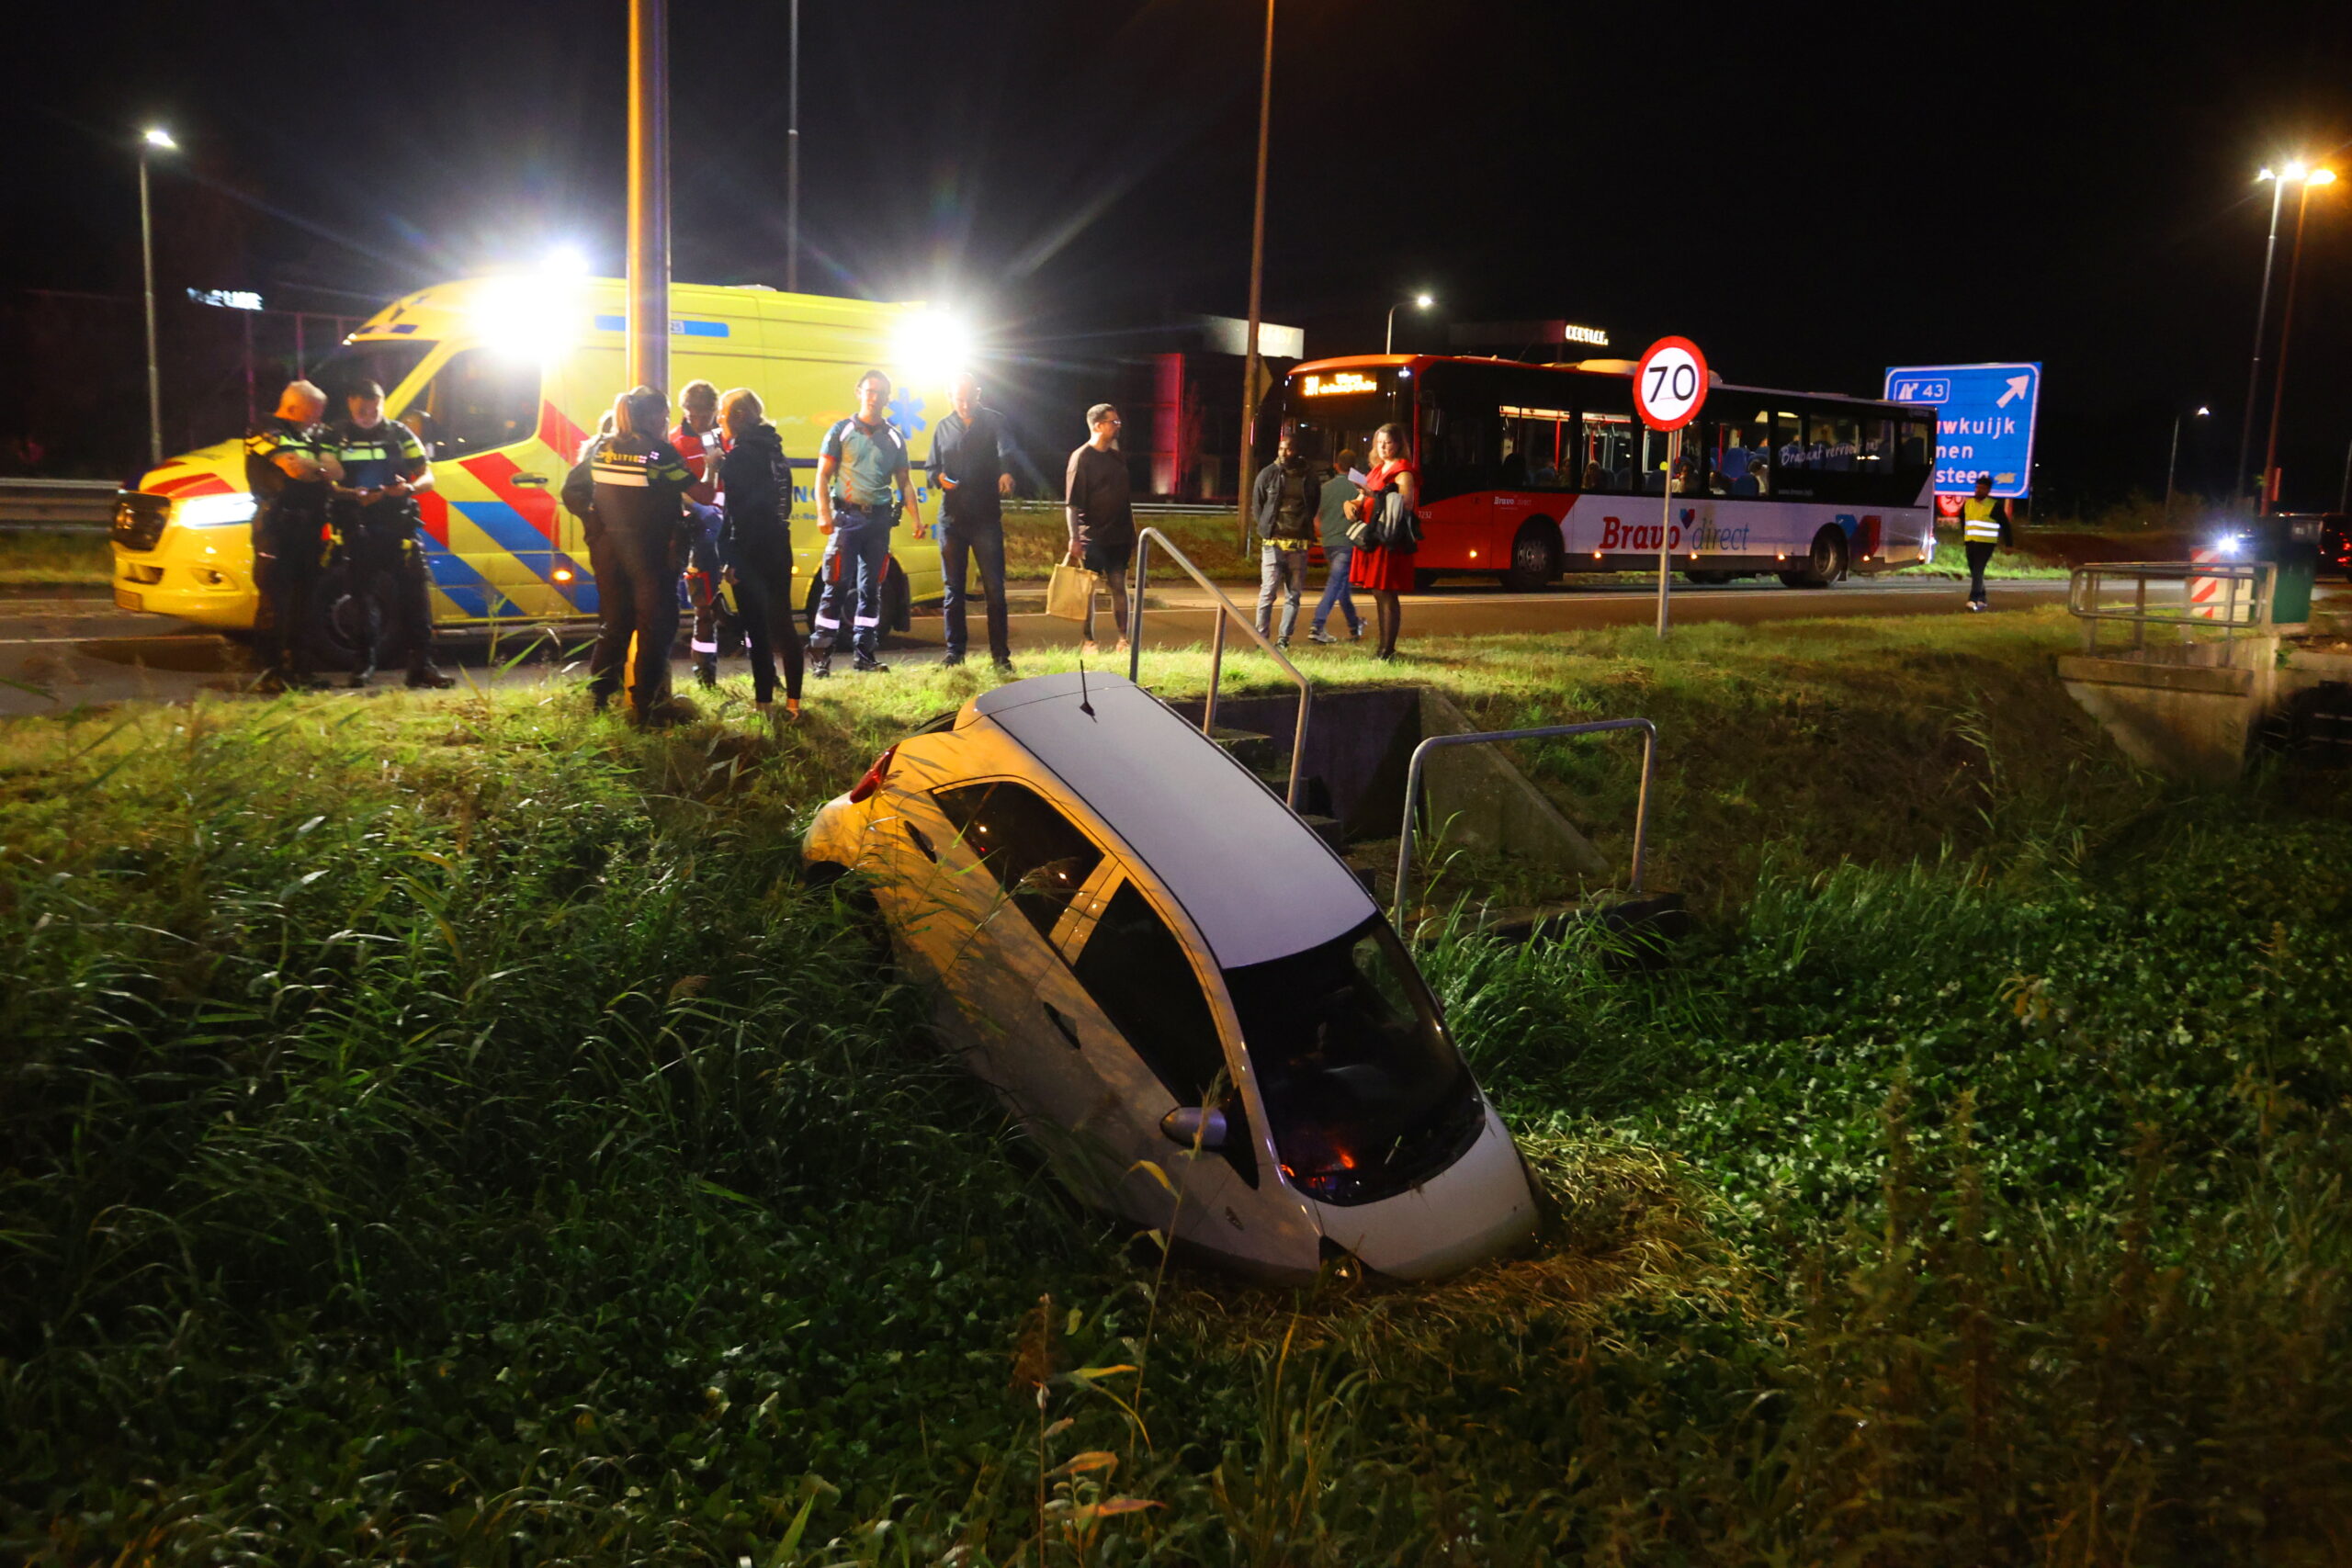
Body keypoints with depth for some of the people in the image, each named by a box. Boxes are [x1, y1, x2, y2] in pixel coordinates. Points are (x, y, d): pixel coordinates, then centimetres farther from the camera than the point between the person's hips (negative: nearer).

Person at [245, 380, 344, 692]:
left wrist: (311, 468, -13)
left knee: (304, 600, 11)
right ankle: (270, 672, -5)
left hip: (308, 526, 8)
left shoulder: (315, 435, 18)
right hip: (276, 525, -8)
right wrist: (322, 468, -1)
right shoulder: (267, 434, -6)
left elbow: (336, 472, 5)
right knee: (275, 601, -7)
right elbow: (296, 468, -20)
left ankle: (299, 670, 18)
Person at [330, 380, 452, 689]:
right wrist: (353, 495, -17)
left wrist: (410, 487, -14)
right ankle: (366, 661, 12)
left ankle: (421, 665, -6)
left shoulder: (400, 434, 10)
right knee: (364, 594, 3)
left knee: (415, 593, -7)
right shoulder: (337, 437, 7)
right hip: (358, 528, 0)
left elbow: (427, 477, 8)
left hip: (399, 527, 0)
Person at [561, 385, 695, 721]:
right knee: (655, 626, 3)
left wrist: (594, 523, 11)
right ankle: (646, 704, 1)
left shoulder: (601, 448, 5)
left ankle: (598, 700, 16)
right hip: (649, 553, -5)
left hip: (607, 551, 6)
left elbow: (572, 493, 7)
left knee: (612, 624, 15)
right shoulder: (660, 452, -11)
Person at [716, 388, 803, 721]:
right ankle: (793, 702, 17)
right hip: (779, 547, 8)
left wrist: (731, 559, -15)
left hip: (751, 553, -8)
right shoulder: (773, 449, 11)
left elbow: (738, 512, -17)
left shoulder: (740, 455, -13)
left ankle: (765, 705, -1)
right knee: (783, 624, 13)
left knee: (757, 630, -3)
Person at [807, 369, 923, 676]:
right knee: (837, 586, -9)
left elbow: (904, 481, 16)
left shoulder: (894, 437, 13)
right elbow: (822, 475, 0)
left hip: (879, 519, 4)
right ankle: (820, 654, -5)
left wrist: (917, 519, 5)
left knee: (871, 589, 8)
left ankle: (864, 654, 14)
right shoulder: (841, 431, 3)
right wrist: (823, 513, -13)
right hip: (847, 517, -4)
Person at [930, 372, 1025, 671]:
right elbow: (932, 469, 17)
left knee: (994, 588, -3)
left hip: (986, 517, -3)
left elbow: (1006, 449, -18)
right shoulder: (944, 427, 13)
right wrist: (940, 478, -8)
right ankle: (954, 652, 14)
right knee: (954, 589, 7)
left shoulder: (993, 421, 2)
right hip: (951, 518, 3)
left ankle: (1001, 656, 2)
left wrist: (1006, 472, -40)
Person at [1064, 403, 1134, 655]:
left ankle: (1123, 640, 9)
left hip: (1118, 536, 6)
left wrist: (1133, 534, 16)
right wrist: (1074, 538, -17)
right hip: (1092, 537, -6)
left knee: (1119, 586, 5)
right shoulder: (1081, 458, -8)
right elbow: (1072, 503, -11)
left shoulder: (1117, 458, 12)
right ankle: (1088, 641, 9)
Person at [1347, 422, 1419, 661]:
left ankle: (1387, 650, -8)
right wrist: (1353, 504, -2)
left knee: (1386, 594, -9)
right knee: (1378, 595, 11)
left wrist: (1376, 496, -24)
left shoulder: (1403, 471, -5)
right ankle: (1384, 648, 18)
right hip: (1370, 538, 9)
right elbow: (1364, 499, 20)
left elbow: (1406, 504, -19)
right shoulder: (1378, 470, 21)